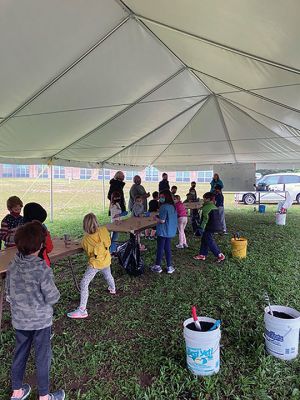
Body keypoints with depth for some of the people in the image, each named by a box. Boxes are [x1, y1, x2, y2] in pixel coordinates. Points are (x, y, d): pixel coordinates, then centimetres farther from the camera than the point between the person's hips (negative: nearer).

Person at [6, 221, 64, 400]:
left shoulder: (13, 265, -9)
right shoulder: (43, 269, -27)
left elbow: (9, 292, 3)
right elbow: (52, 298, -21)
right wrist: (54, 291, -1)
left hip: (19, 320, 5)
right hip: (41, 320, -5)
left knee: (20, 354, 23)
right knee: (43, 357, 13)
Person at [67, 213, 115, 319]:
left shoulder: (85, 239, -19)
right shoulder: (104, 230, -13)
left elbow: (88, 252, -6)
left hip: (95, 263, -5)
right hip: (106, 260, 6)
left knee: (84, 284, -3)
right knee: (108, 275, 34)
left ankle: (82, 310, -8)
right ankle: (112, 289, 65)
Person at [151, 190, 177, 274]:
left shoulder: (164, 207, -20)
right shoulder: (173, 206, 6)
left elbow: (162, 220, -22)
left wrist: (156, 218, -4)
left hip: (163, 232, -8)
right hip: (170, 231, 8)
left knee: (160, 249, 6)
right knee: (167, 248, 15)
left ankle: (157, 266, 19)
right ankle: (169, 267, 19)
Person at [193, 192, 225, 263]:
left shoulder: (206, 207, -17)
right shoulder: (214, 206, 11)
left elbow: (205, 219, -21)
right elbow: (217, 218, 18)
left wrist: (201, 228, -18)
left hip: (209, 228, -10)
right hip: (215, 227, 10)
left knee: (210, 242, -1)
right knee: (204, 240, 16)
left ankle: (220, 255, 0)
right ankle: (202, 255, 23)